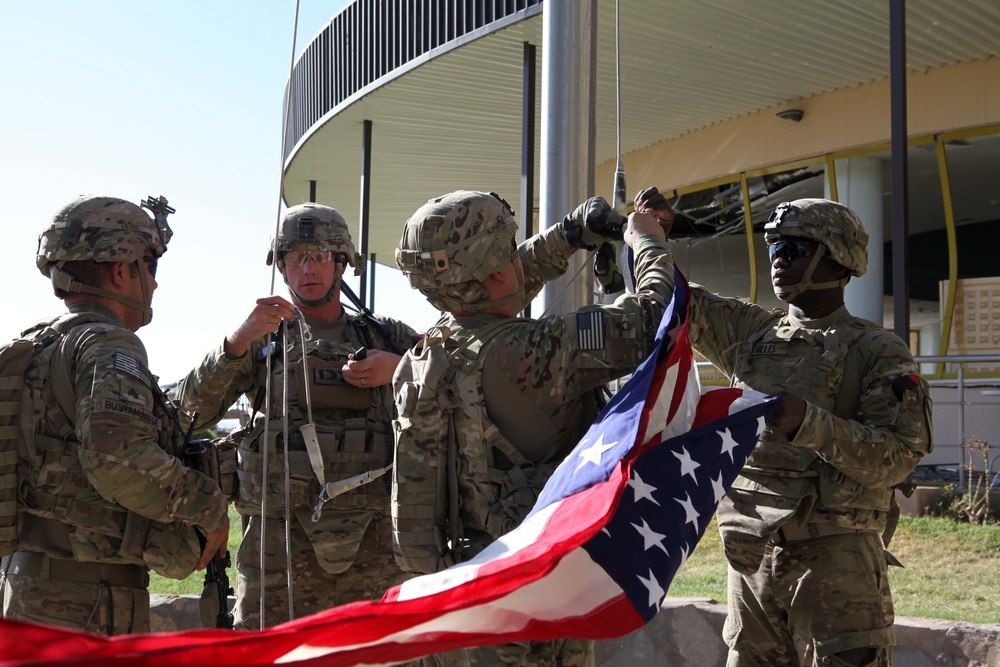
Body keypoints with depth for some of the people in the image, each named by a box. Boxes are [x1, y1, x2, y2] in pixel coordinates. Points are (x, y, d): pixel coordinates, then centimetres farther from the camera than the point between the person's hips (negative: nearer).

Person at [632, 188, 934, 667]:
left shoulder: (878, 352, -2)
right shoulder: (753, 333, 15)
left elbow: (898, 455, -14)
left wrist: (809, 422, -25)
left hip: (835, 557, -5)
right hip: (751, 556, 6)